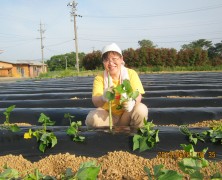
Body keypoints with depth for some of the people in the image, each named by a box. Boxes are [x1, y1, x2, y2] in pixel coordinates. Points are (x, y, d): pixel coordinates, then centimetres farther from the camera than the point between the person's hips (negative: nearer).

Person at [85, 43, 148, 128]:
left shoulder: (131, 73, -6)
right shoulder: (99, 78, -6)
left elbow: (138, 95, -18)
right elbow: (95, 102, -21)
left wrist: (133, 102, -43)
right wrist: (103, 98, -46)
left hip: (126, 115, 1)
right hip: (108, 116, 0)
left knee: (141, 109, -29)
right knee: (92, 118, -30)